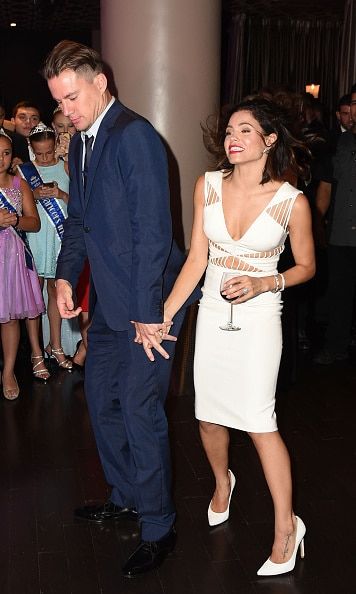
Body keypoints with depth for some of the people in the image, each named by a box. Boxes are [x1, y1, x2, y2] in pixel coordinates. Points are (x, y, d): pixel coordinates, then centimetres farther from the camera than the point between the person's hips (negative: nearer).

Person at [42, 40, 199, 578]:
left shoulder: (133, 136, -17)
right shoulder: (81, 144, 11)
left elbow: (152, 228, -21)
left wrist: (147, 312, -21)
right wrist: (66, 276, 3)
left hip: (147, 301, -9)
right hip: (107, 301, 9)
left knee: (139, 409, -3)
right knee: (101, 399, 18)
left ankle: (158, 529, 16)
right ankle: (126, 498, 38)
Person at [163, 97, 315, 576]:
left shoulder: (292, 201, -10)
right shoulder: (208, 186, -1)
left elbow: (306, 266, 3)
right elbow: (196, 258, 1)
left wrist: (264, 283, -16)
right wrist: (163, 315, -3)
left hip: (259, 319, -4)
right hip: (212, 314, 4)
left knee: (258, 419, -7)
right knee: (208, 415, 11)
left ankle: (286, 526, 9)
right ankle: (223, 482, 43)